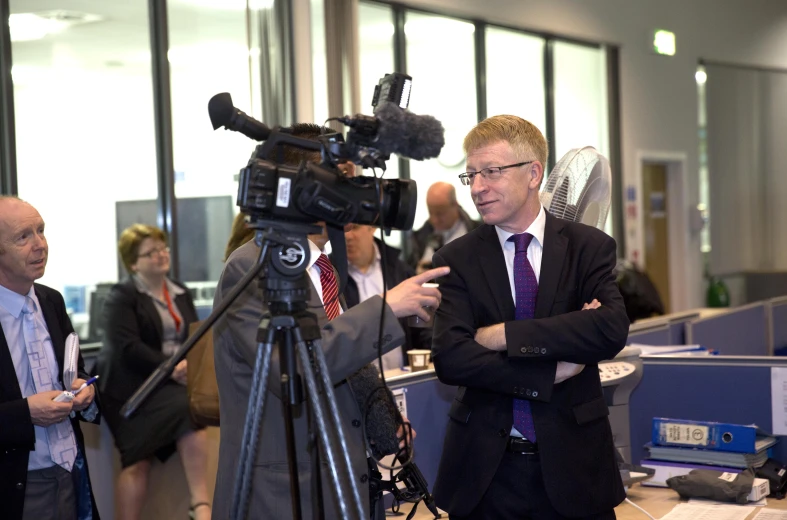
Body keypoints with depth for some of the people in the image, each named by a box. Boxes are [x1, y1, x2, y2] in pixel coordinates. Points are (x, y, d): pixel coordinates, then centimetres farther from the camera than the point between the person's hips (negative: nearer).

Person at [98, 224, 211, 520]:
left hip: (174, 380, 5)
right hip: (134, 384, -5)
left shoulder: (180, 293, 18)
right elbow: (127, 347, -14)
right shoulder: (121, 297, -2)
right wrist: (169, 368, -22)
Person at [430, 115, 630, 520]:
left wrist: (504, 335, -17)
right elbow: (449, 358, -12)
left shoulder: (588, 246, 0)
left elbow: (612, 330, -16)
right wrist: (551, 372, -16)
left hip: (573, 460, 0)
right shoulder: (457, 259, 0)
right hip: (485, 468, 0)